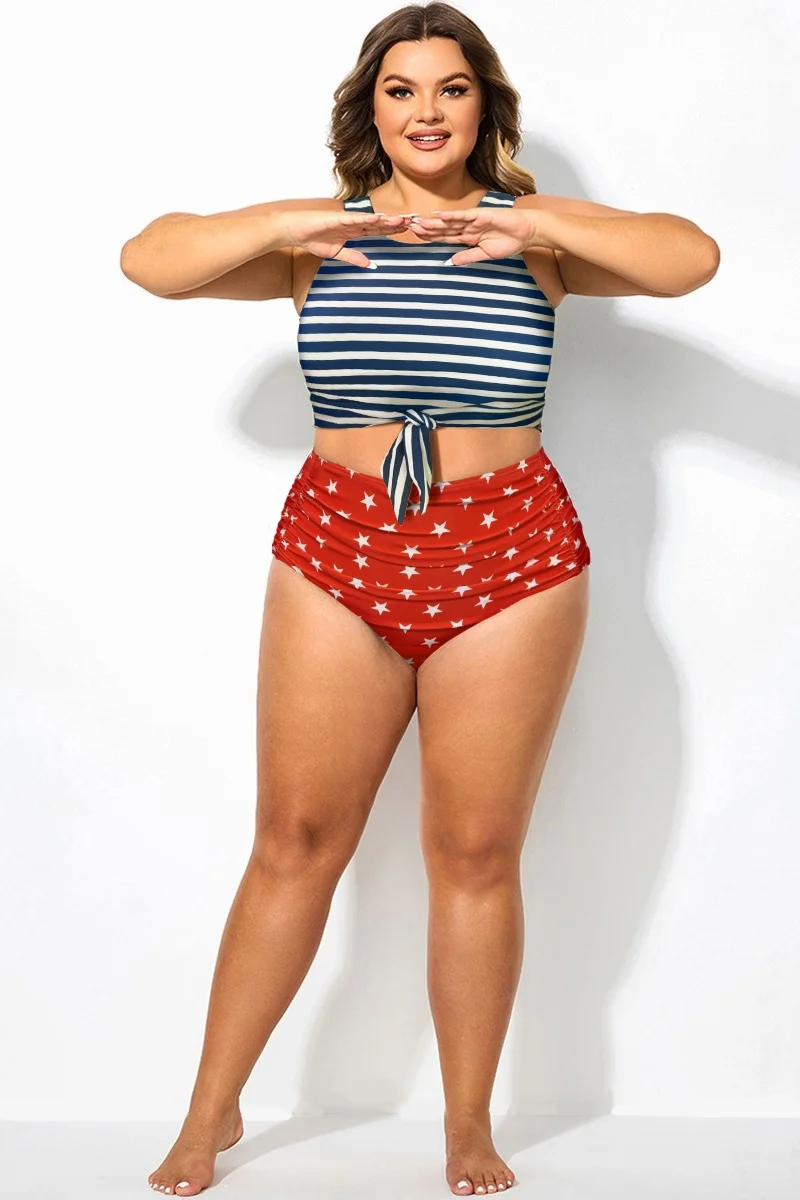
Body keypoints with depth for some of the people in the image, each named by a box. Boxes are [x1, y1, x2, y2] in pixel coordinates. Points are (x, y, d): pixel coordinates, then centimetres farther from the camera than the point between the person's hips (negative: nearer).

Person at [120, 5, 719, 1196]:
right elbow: (147, 261, -1)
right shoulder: (316, 237, 5)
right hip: (335, 556, 1)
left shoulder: (536, 235, 2)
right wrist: (282, 226, -14)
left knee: (477, 855, 5)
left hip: (507, 562, -1)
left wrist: (533, 221, -19)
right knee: (294, 841, 5)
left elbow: (692, 258, -11)